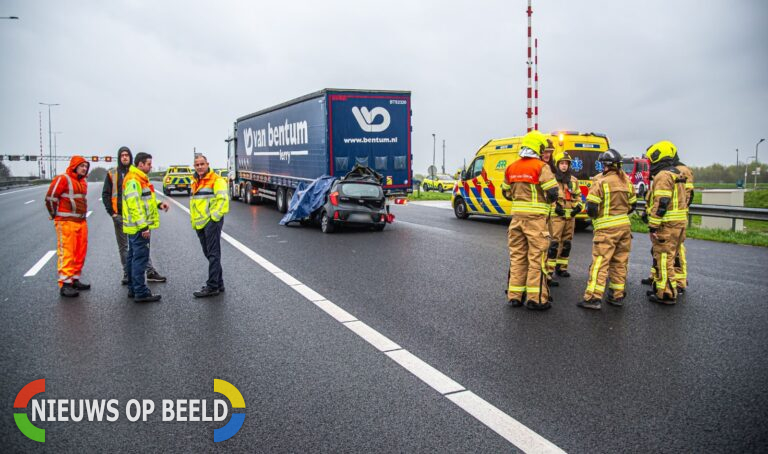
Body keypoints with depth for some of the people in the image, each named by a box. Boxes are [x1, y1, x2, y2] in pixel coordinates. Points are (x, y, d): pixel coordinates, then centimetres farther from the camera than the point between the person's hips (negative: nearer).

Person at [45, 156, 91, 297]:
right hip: (66, 222, -8)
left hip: (81, 222, 8)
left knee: (80, 252, 10)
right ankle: (65, 284, -6)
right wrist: (55, 215, 0)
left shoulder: (83, 181, 17)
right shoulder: (63, 179, -10)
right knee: (66, 253, -8)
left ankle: (75, 280, 21)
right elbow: (50, 198, -10)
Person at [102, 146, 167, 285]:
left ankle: (150, 272, 3)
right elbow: (106, 194, 6)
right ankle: (127, 275, 14)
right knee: (123, 246, 7)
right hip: (119, 215, 0)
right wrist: (111, 211, -3)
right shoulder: (112, 174, 6)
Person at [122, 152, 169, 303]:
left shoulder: (140, 179, 17)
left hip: (135, 227, 11)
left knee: (133, 258, 15)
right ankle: (141, 293, -6)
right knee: (140, 258, -8)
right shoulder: (133, 180, -16)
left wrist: (158, 204, 8)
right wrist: (143, 226, -25)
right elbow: (134, 205, -23)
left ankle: (133, 289, 23)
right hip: (139, 228, -11)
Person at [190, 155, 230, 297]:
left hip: (211, 222, -9)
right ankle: (218, 283, 22)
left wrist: (214, 216, -19)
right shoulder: (195, 182, 19)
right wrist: (193, 221, 21)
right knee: (208, 254, 13)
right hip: (199, 224, 9)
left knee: (213, 254, -7)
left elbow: (223, 199, -17)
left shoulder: (216, 180, -8)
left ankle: (212, 286, -5)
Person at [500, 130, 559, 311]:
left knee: (517, 256, 12)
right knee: (536, 257, 1)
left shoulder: (511, 168, 9)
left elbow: (506, 193, 18)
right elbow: (552, 193, -15)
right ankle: (536, 298, 3)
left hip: (517, 216, 6)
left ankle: (515, 296, 16)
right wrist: (547, 201, 5)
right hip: (536, 218, -5)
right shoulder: (541, 167, -10)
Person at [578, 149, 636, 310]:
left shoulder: (600, 182, -12)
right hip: (624, 226, 7)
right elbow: (632, 205, 16)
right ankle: (617, 295, 19)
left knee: (599, 263, -7)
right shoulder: (626, 181, 8)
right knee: (620, 262, 13)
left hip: (606, 229, -6)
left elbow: (591, 208, -15)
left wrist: (595, 216, 6)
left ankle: (593, 298, -9)